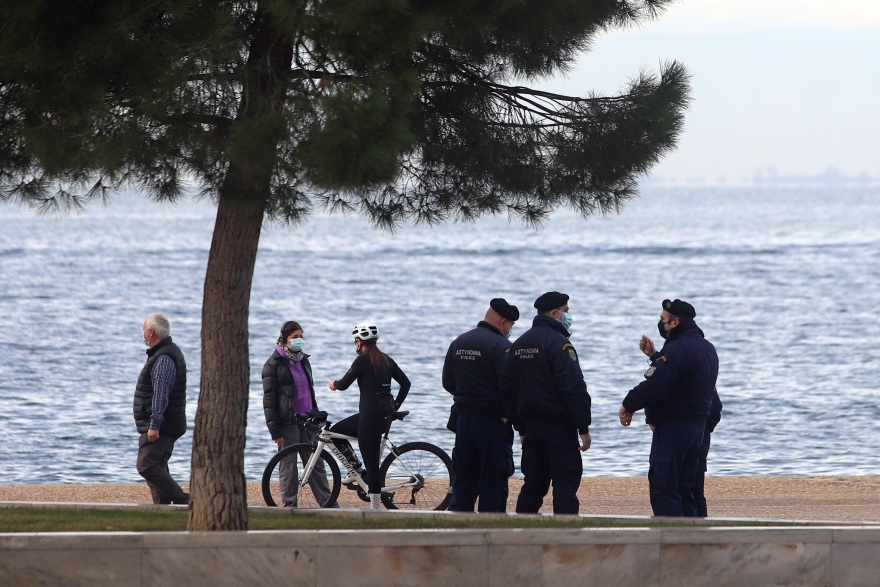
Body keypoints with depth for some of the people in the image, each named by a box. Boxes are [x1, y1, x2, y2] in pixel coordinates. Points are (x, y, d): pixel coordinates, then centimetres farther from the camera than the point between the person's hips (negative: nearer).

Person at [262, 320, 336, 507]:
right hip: (288, 422, -6)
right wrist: (275, 430, -14)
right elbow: (269, 399, -9)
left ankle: (327, 503, 8)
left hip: (307, 420, 6)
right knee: (288, 466, -1)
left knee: (316, 463, 6)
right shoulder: (274, 364, -5)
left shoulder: (303, 360, 16)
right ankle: (289, 506, 4)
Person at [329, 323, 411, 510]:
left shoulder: (363, 361, -11)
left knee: (371, 464, -5)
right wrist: (395, 406, 21)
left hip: (370, 416, -9)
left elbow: (344, 384, -9)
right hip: (386, 415, 9)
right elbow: (405, 383, 13)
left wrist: (334, 384, 14)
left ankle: (375, 507, -4)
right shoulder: (386, 360, 11)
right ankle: (355, 468, 18)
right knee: (336, 431, 21)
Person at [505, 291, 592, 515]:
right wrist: (583, 428, -14)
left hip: (531, 427, 7)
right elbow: (574, 388, -18)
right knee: (565, 485, -6)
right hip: (560, 427, -7)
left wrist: (521, 428, 21)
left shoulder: (519, 345, 13)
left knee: (533, 484, 10)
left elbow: (509, 388, 18)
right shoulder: (558, 343, -13)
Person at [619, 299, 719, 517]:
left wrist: (629, 405, -10)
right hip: (697, 425, 10)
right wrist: (654, 356, 19)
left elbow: (654, 386, -24)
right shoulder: (707, 348, 14)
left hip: (672, 426, -10)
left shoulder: (678, 350, -19)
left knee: (662, 487, -8)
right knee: (684, 488, 15)